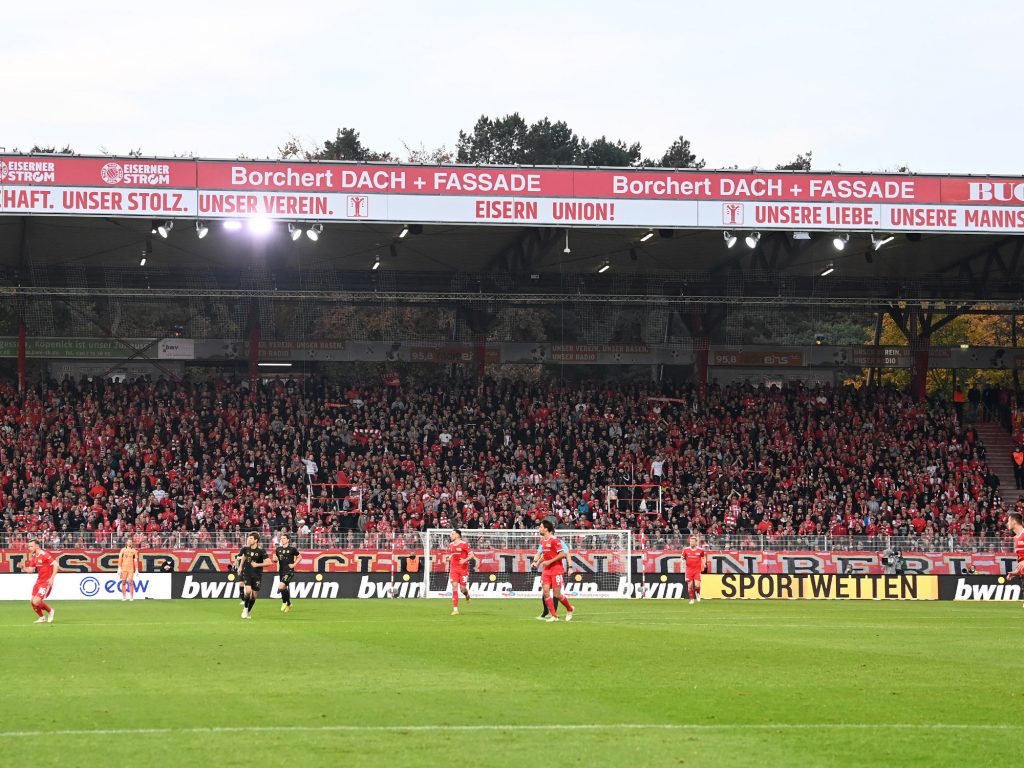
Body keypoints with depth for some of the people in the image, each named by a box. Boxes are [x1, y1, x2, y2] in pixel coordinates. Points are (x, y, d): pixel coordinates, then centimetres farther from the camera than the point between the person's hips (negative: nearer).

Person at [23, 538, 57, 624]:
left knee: (36, 602, -14)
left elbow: (55, 565, -20)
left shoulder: (44, 554, -17)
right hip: (39, 581, 8)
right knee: (33, 601, 8)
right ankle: (42, 618, 28)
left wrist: (52, 578, -24)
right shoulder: (34, 557, 8)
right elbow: (30, 569, 12)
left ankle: (50, 611, 10)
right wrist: (23, 567, -7)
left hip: (46, 582, -8)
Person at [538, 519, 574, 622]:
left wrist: (549, 562, -18)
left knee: (557, 595, -5)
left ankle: (569, 609, 22)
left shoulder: (554, 540, -14)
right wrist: (539, 562, 10)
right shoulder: (542, 540, 11)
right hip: (546, 570, 7)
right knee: (546, 592, -7)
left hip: (556, 570, -7)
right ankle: (554, 616, -3)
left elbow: (562, 554, -17)